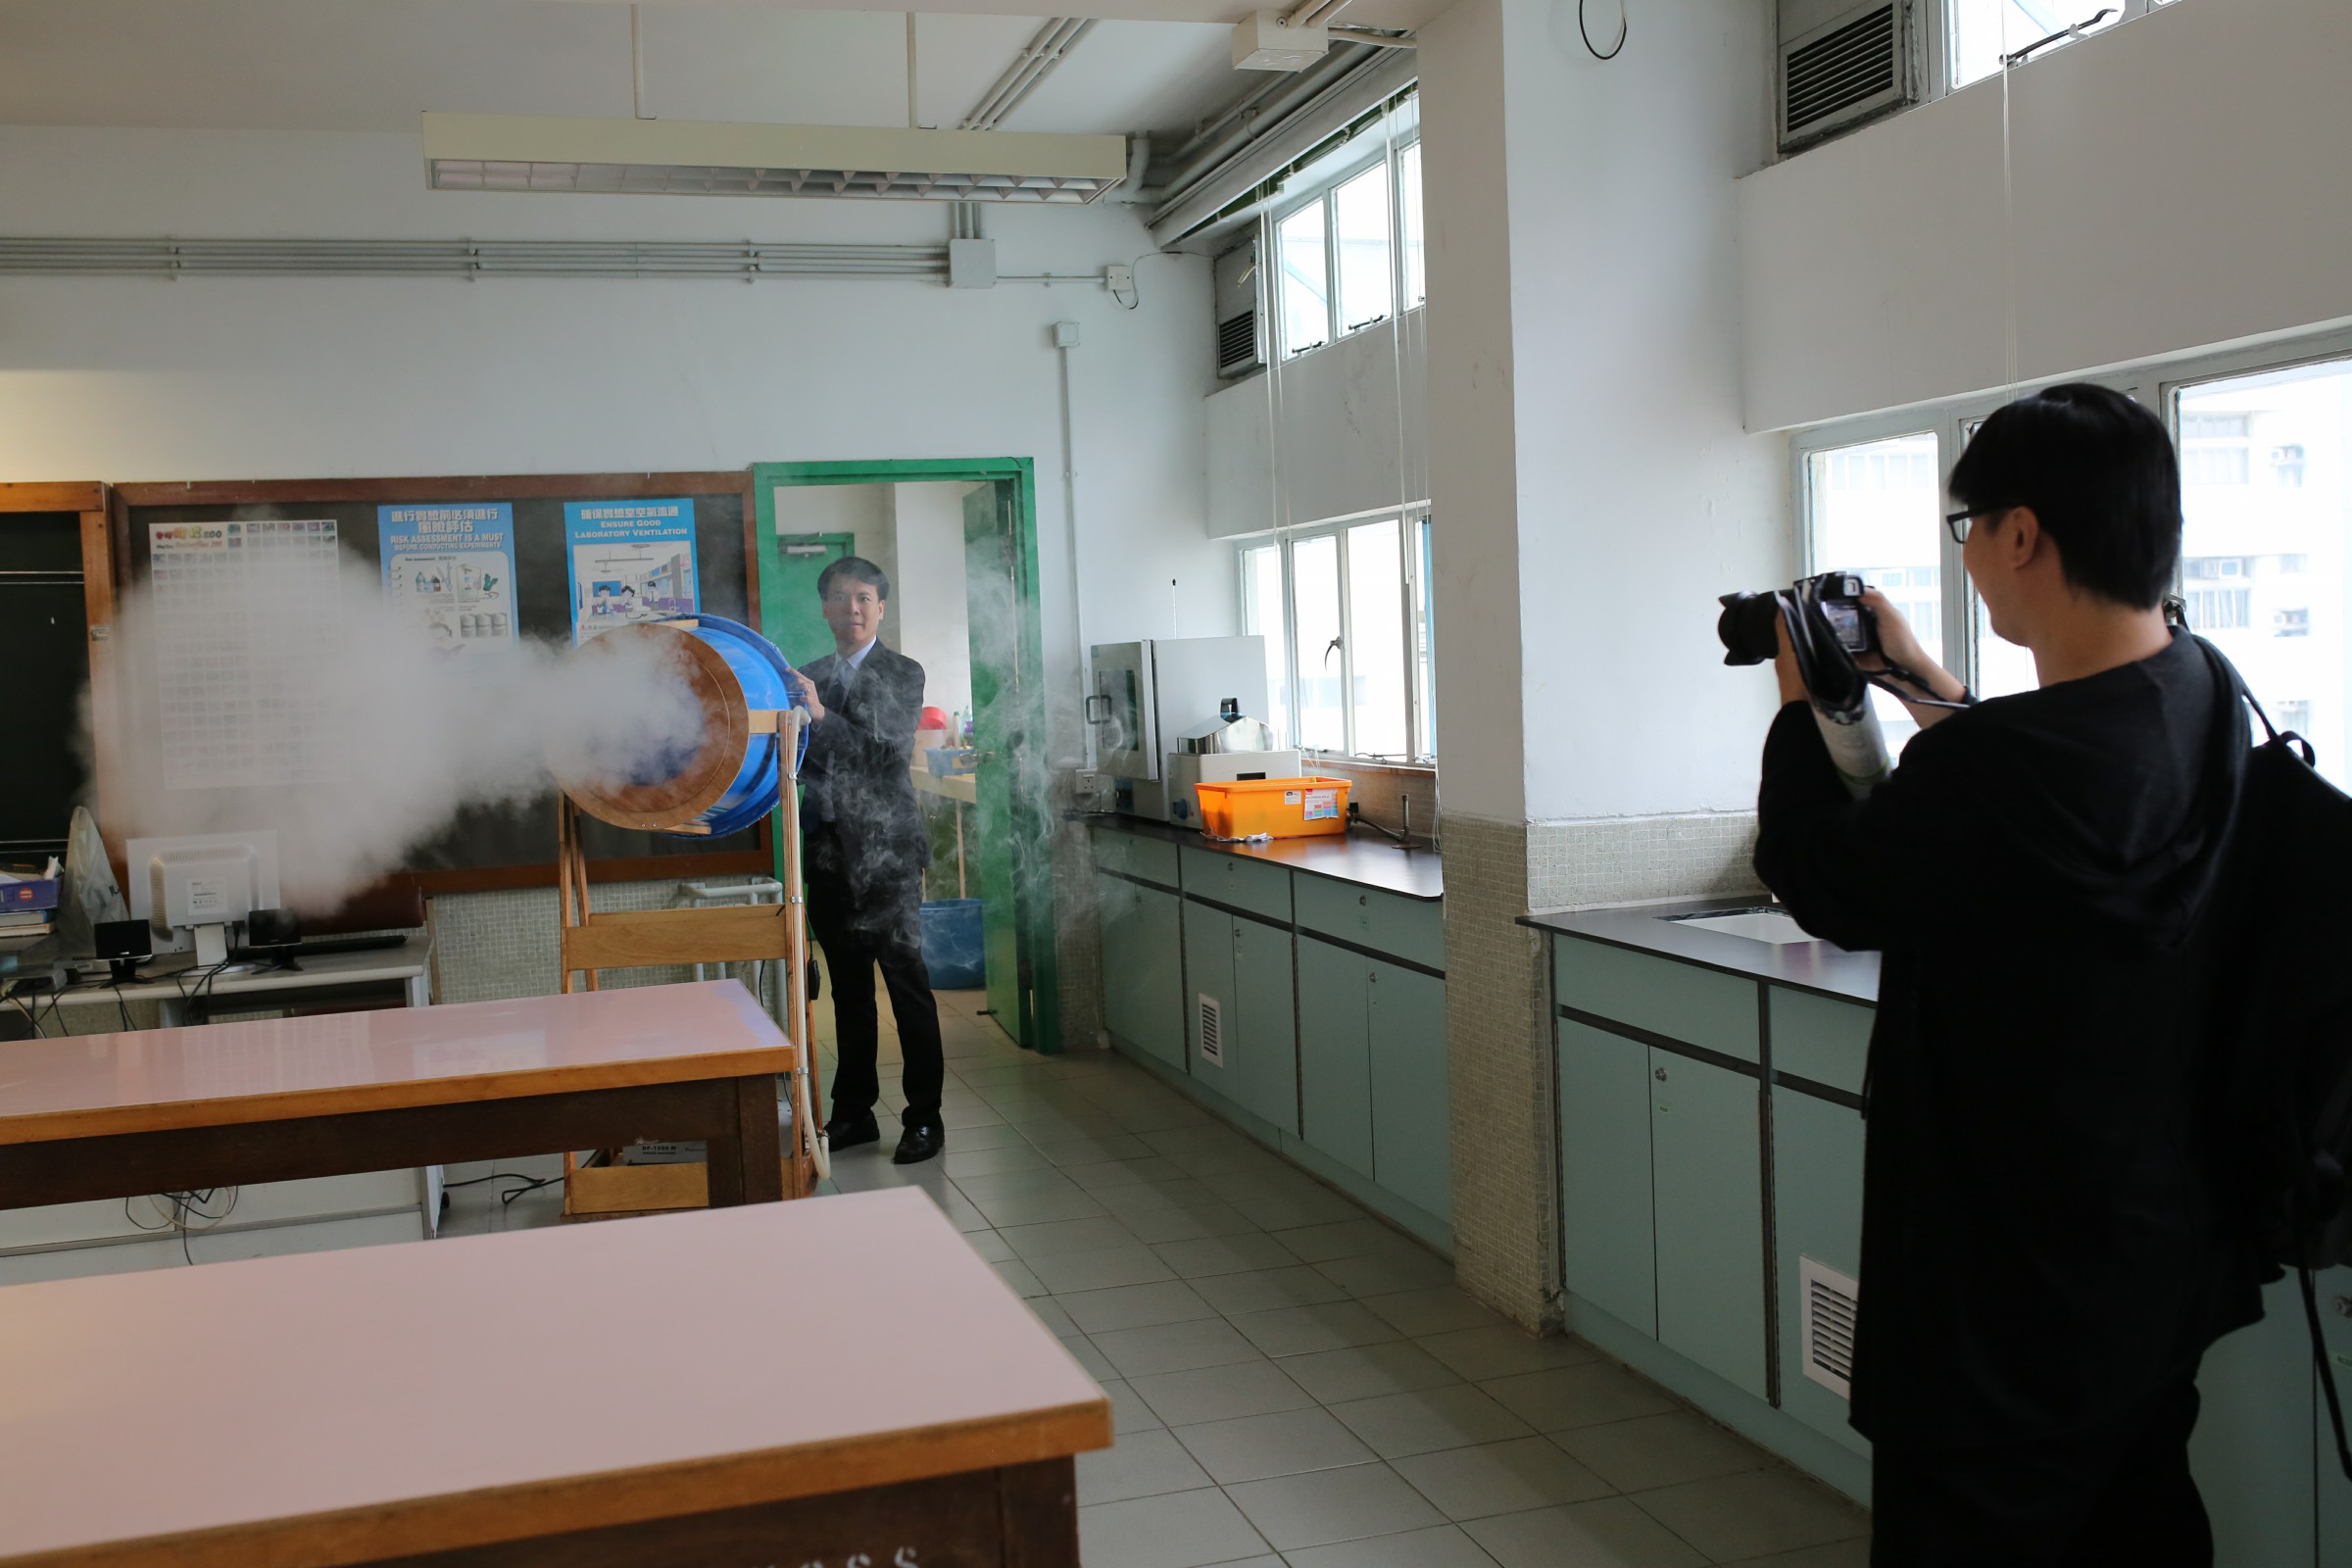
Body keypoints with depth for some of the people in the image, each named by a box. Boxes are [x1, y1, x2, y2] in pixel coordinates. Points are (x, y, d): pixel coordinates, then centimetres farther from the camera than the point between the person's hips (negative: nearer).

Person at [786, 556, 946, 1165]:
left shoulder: (903, 673, 1)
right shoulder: (807, 677, 12)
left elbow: (891, 750, -13)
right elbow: (797, 759, 11)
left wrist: (821, 716, -24)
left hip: (885, 848, -4)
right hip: (829, 849, 4)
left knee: (907, 982, -4)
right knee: (848, 988, 11)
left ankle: (925, 1118, 1)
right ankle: (854, 1113, 19)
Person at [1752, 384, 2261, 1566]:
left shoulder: (1994, 765, -31)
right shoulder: (2204, 702, -3)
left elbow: (1822, 885, -13)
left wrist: (1802, 702, 1)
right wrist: (1926, 685, 17)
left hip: (2010, 1309, -8)